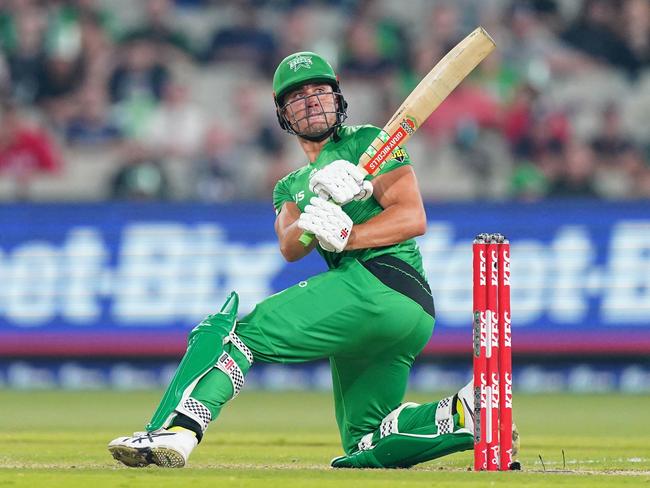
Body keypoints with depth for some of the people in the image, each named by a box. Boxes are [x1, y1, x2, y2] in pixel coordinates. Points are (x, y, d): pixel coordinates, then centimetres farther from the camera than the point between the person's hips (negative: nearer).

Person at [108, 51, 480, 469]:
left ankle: (177, 429, -35)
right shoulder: (291, 187, 29)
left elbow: (414, 217, -5)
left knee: (231, 331, -17)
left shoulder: (366, 143, 10)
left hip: (377, 278, -9)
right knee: (364, 446, 9)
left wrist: (346, 237, -16)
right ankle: (464, 413, -2)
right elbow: (290, 247, 6)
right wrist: (320, 198, -13)